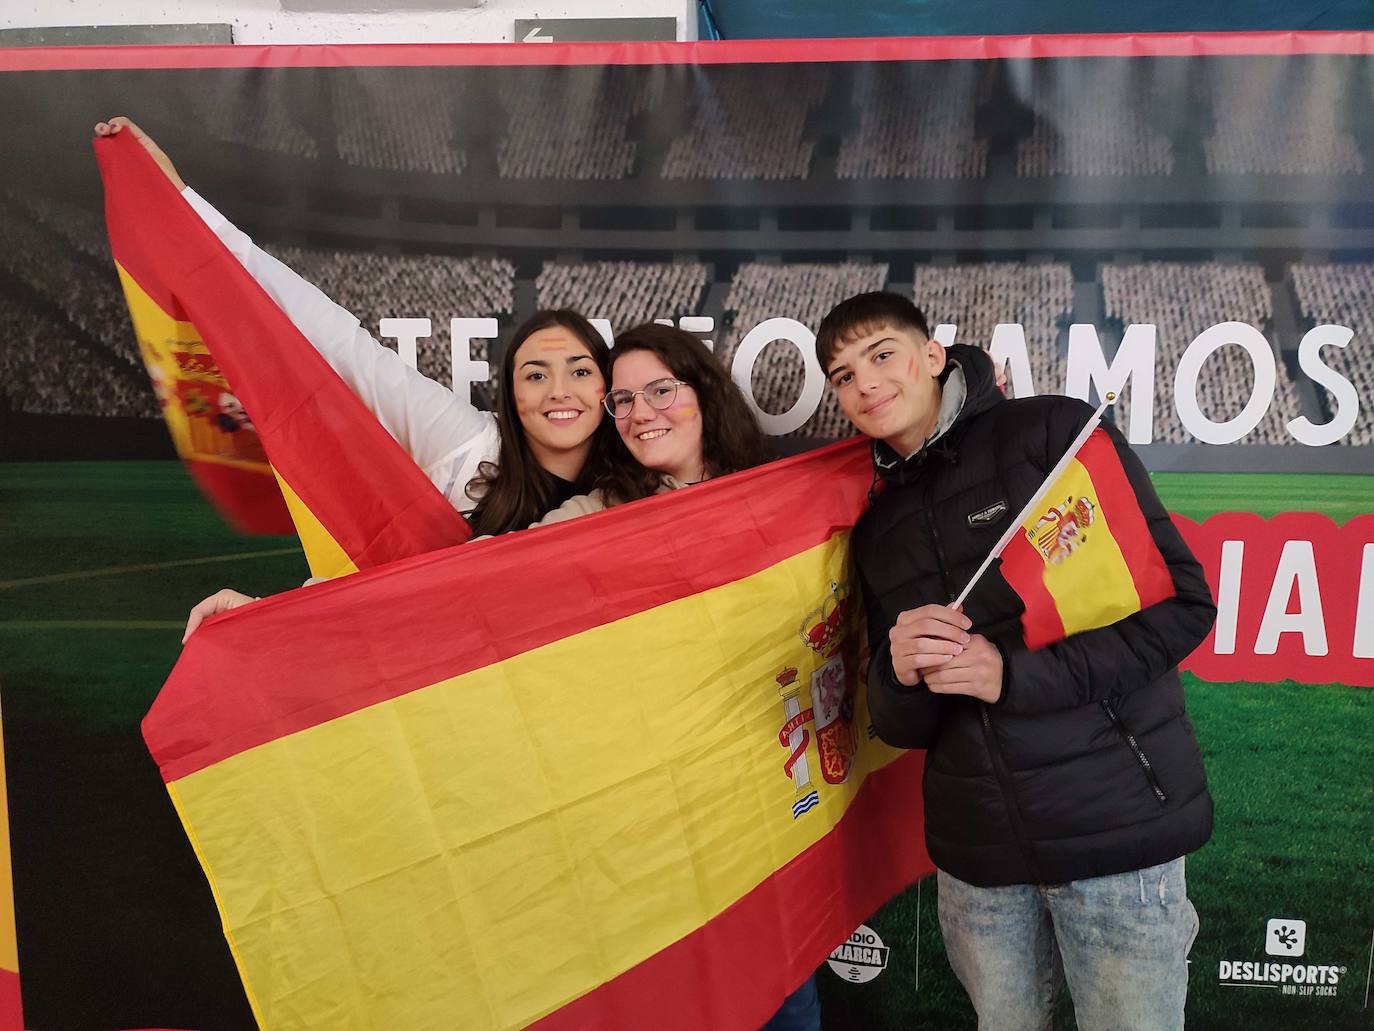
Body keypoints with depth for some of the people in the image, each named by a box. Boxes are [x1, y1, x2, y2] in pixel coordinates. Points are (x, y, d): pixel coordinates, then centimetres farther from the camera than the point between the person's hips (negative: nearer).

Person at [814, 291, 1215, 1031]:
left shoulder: (1053, 433, -5)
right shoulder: (876, 525, 9)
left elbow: (1182, 602, -10)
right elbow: (899, 727, 9)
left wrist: (1013, 673, -19)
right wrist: (900, 673, -14)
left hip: (1116, 826, -4)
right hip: (976, 850, 5)